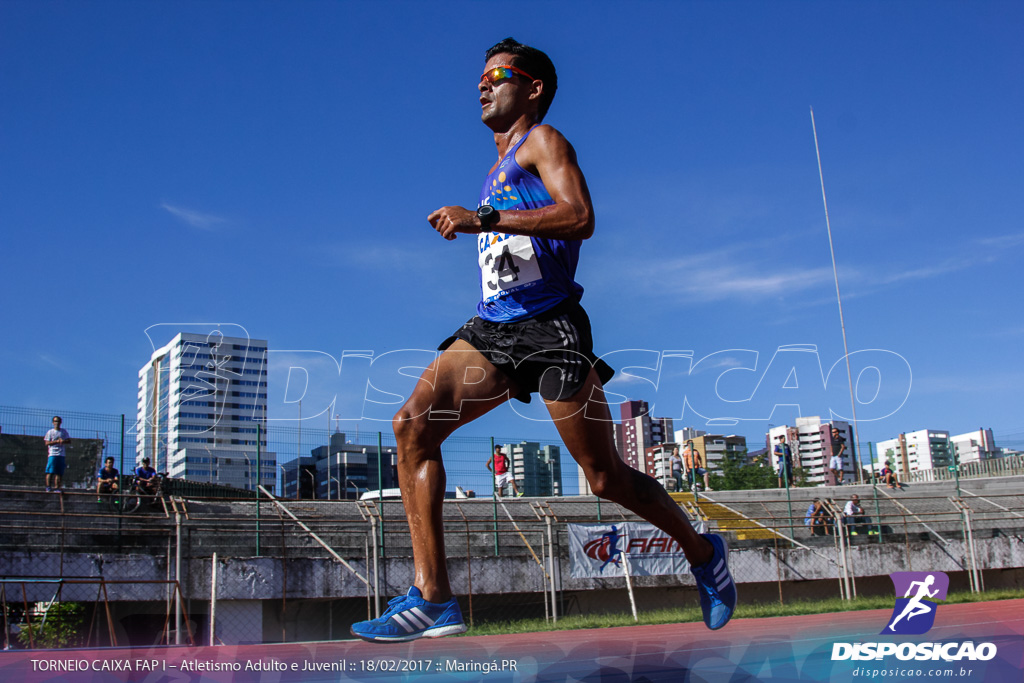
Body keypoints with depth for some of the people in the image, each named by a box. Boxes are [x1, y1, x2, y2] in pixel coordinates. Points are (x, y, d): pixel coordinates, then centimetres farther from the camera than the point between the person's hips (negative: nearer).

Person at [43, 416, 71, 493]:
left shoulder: (64, 431, 14)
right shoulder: (50, 432, 5)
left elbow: (69, 441, 11)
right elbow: (47, 443, -3)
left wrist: (63, 441, -10)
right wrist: (57, 441, -13)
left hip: (62, 454, 3)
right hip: (52, 454, -3)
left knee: (59, 472, 1)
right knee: (50, 472, -10)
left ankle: (57, 487, 4)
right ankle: (48, 486, -9)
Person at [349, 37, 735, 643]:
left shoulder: (542, 141, -1)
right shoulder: (501, 166, 25)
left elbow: (580, 218, -20)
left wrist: (481, 219, -23)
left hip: (547, 325, -8)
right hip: (492, 328, 8)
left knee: (605, 477, -1)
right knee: (414, 423, -16)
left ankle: (703, 552, 26)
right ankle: (433, 598, -17)